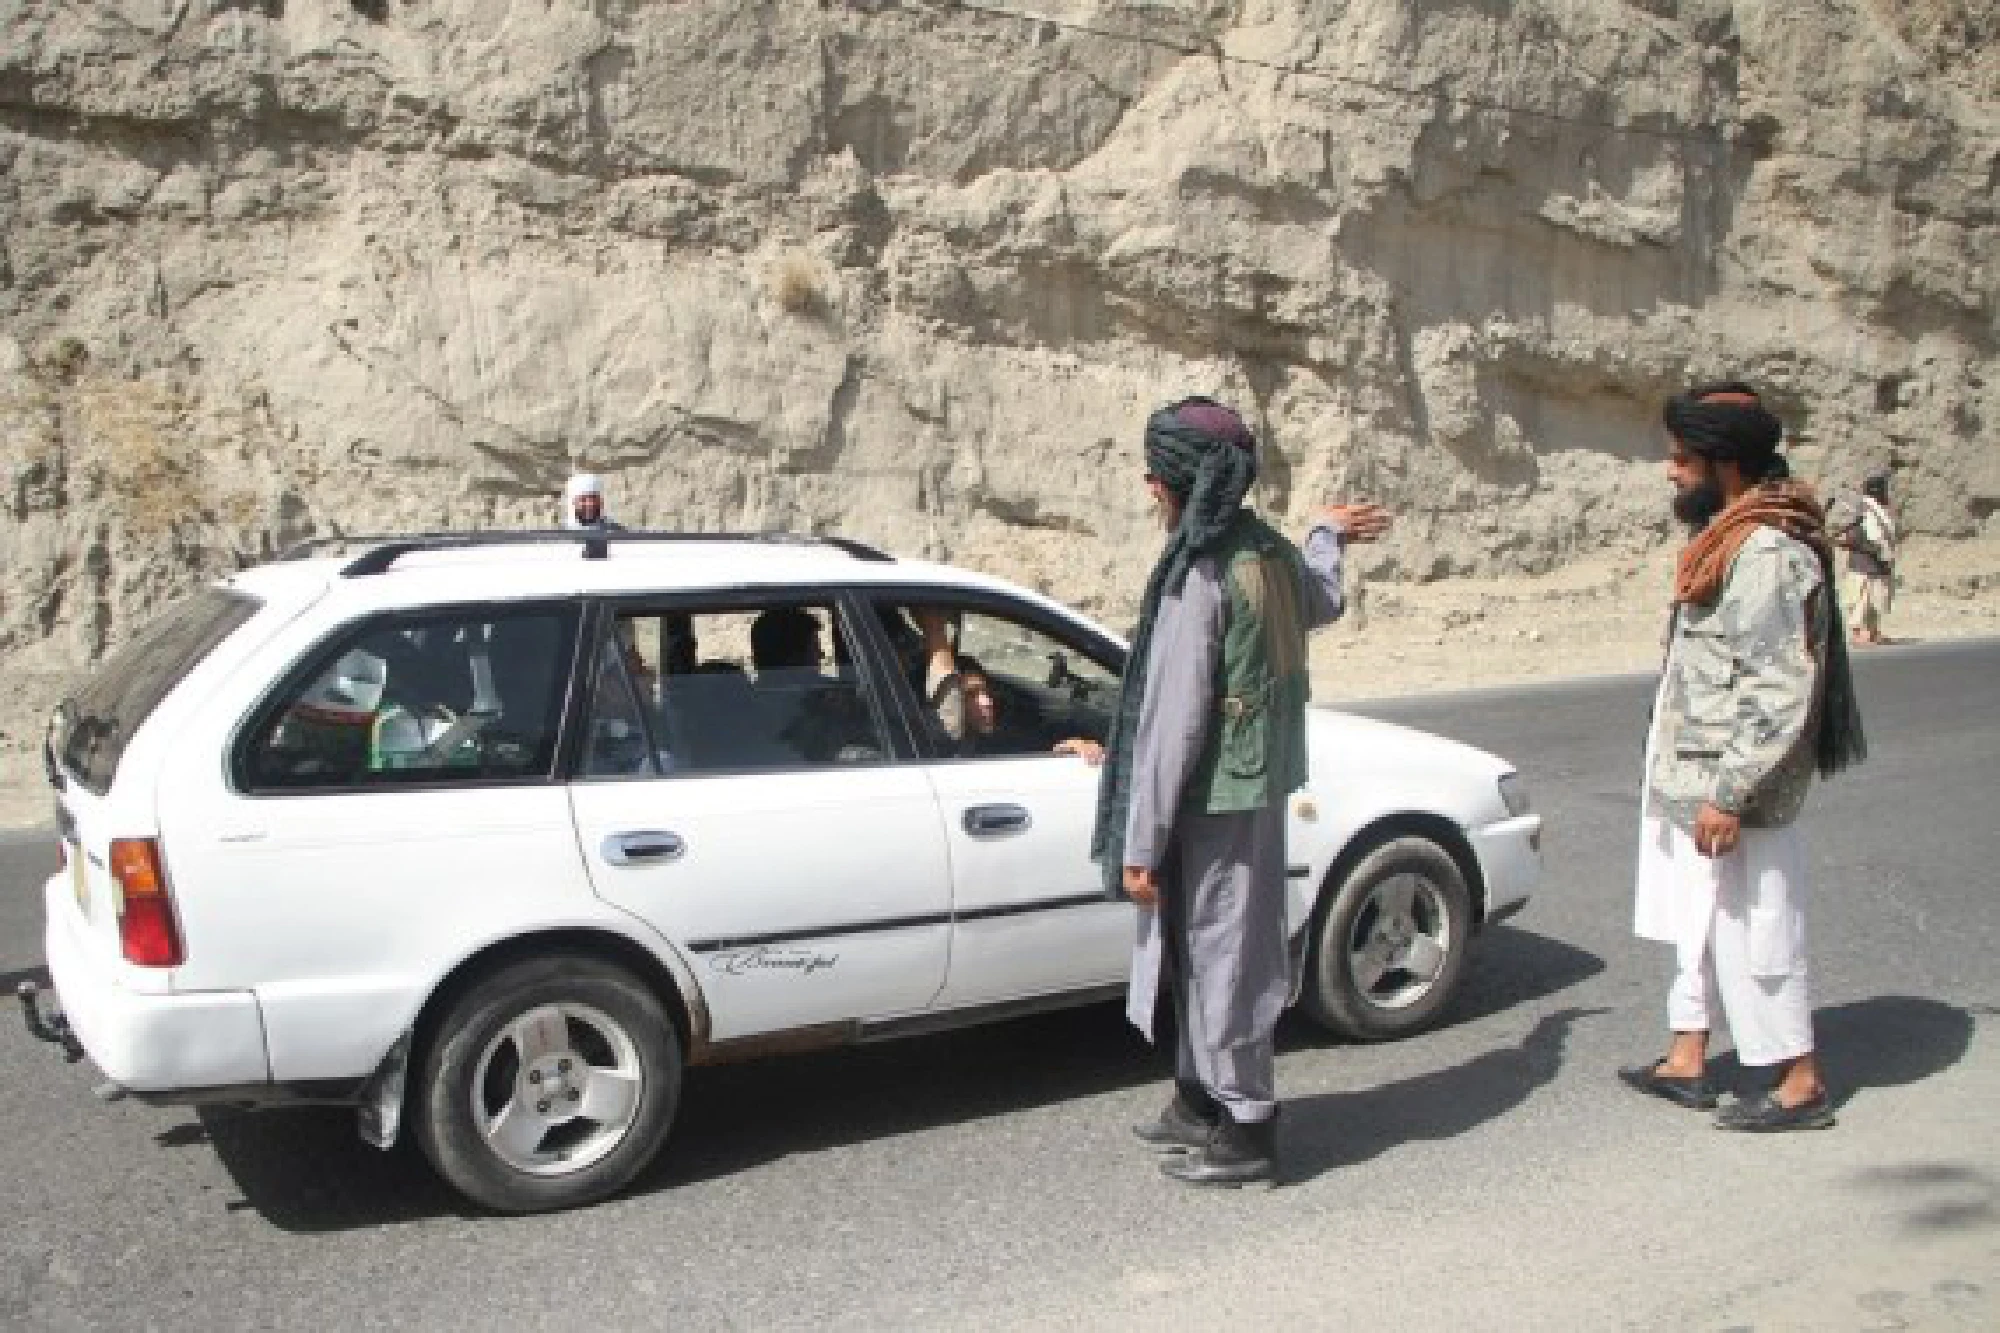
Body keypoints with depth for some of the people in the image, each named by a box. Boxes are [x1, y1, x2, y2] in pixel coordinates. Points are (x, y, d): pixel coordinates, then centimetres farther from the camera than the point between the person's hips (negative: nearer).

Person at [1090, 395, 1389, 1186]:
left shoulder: (1198, 576, -22)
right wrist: (1327, 535, 48)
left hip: (1213, 801, -9)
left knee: (1221, 956, 4)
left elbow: (1174, 724, -23)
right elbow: (1322, 605, 28)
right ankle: (1202, 1101, 35)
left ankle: (1245, 1132, 17)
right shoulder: (1272, 553, 4)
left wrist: (1141, 844, -18)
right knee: (1208, 950, 20)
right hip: (1260, 787, 9)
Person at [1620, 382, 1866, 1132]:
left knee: (1751, 935, 1)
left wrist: (1729, 793, -25)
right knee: (1694, 924, 17)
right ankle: (1686, 1063, 30)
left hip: (1731, 794, -10)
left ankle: (1801, 1084, 15)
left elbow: (1780, 692, -25)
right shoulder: (1727, 540, 11)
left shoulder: (1770, 555, -21)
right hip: (1690, 783, 10)